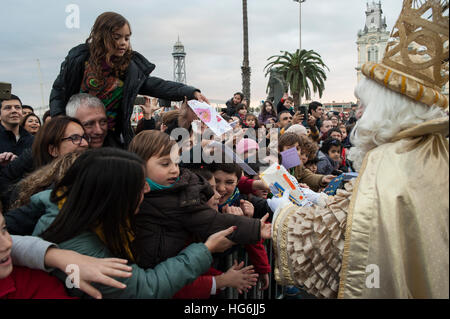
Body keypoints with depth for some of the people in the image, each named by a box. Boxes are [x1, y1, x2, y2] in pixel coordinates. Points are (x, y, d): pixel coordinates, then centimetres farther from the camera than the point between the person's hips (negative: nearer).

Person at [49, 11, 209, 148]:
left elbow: (156, 86, -7)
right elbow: (58, 90, 5)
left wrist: (191, 92, -19)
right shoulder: (79, 58, -3)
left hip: (112, 135, 1)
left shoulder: (131, 66, -1)